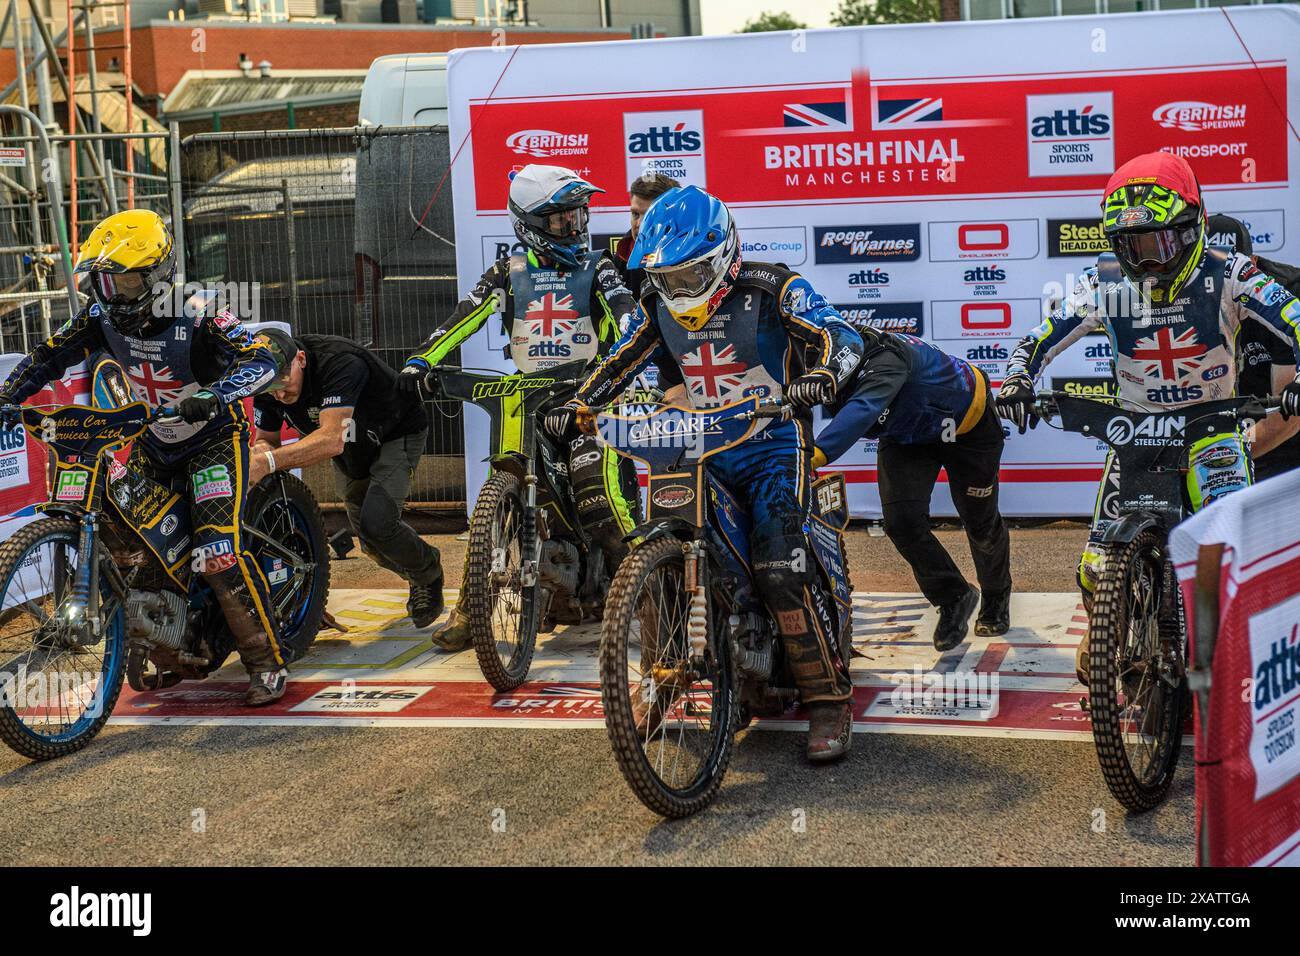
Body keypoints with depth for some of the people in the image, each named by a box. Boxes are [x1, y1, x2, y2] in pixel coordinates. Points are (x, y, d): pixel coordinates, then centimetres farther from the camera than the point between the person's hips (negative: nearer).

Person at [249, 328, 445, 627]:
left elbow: (332, 441, -52)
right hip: (350, 451, 7)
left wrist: (269, 462, -61)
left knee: (376, 524, -24)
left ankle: (429, 572, 6)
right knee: (372, 544, 13)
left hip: (398, 432, -7)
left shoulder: (339, 361, -42)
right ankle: (418, 578, 45)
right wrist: (261, 452, -34)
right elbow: (267, 437, -8)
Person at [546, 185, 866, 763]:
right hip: (702, 449, 6)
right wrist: (577, 405, -4)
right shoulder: (659, 306, 7)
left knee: (779, 570, -22)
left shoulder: (771, 289, -10)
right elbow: (620, 363, 13)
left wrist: (820, 376, -40)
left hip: (773, 444, -6)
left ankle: (829, 699, -15)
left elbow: (840, 337, -18)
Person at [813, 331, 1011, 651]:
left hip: (968, 423, -5)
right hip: (905, 435, 5)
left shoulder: (885, 358, -45)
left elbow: (862, 410, -62)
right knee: (902, 522, -13)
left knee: (980, 521, 13)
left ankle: (996, 598, 43)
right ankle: (954, 599, 11)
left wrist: (817, 454, -74)